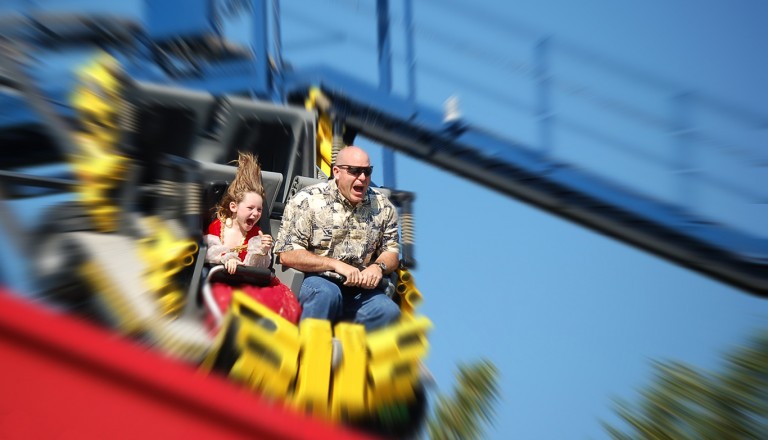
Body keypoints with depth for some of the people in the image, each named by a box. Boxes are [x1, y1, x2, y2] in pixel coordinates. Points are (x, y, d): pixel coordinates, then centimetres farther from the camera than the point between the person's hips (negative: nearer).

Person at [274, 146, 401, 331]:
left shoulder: (382, 206, 8)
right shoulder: (307, 201, -4)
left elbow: (392, 252, 16)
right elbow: (287, 254, -10)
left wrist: (378, 267, -8)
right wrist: (336, 265, -17)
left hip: (360, 288, 4)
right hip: (313, 279, -3)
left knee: (389, 311, -24)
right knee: (327, 292, -36)